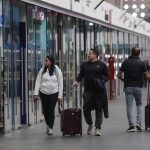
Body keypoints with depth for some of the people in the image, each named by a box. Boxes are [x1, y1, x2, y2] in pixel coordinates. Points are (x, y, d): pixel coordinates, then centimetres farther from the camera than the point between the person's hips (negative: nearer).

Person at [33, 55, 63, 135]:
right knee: (45, 110, 7)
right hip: (43, 93, 3)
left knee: (51, 110, -7)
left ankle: (50, 128, 2)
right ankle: (48, 125, 30)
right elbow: (38, 82, 3)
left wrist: (60, 96, -2)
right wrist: (35, 93, -4)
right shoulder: (42, 70, 2)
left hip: (53, 93, -2)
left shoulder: (57, 71, -3)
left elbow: (60, 84, 0)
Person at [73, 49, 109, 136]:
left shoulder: (102, 65, 2)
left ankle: (98, 128, 7)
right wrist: (77, 81, -3)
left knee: (99, 109, 0)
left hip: (99, 91, -2)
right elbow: (81, 75, 15)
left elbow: (107, 76, 4)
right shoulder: (85, 65, 12)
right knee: (86, 109, -3)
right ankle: (90, 124, 21)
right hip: (88, 91, 3)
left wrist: (102, 81, -14)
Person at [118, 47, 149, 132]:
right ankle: (139, 123, 2)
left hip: (128, 87, 0)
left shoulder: (126, 62, 1)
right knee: (139, 104, 16)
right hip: (138, 87, 0)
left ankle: (132, 125, -5)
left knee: (129, 106, 2)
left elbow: (119, 75, 1)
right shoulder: (141, 63, -1)